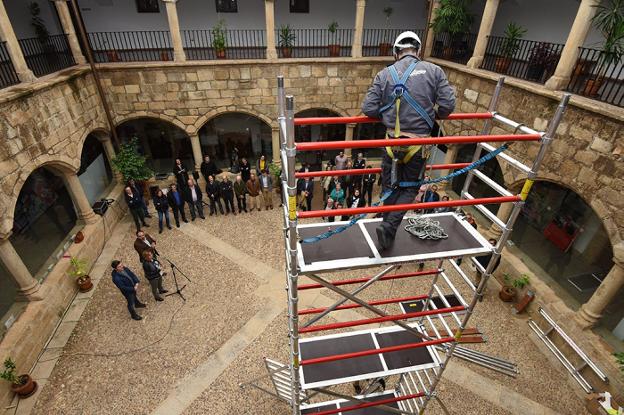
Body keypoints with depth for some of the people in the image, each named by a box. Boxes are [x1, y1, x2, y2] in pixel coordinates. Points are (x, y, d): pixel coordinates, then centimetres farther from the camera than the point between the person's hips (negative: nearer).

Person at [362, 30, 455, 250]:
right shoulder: (434, 71, 1)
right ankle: (389, 226, 0)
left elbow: (368, 109, -4)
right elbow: (447, 106, -3)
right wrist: (430, 115, 17)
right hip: (418, 143, -1)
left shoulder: (385, 74, 1)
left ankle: (388, 229, 26)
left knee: (390, 186, 18)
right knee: (409, 188, 16)